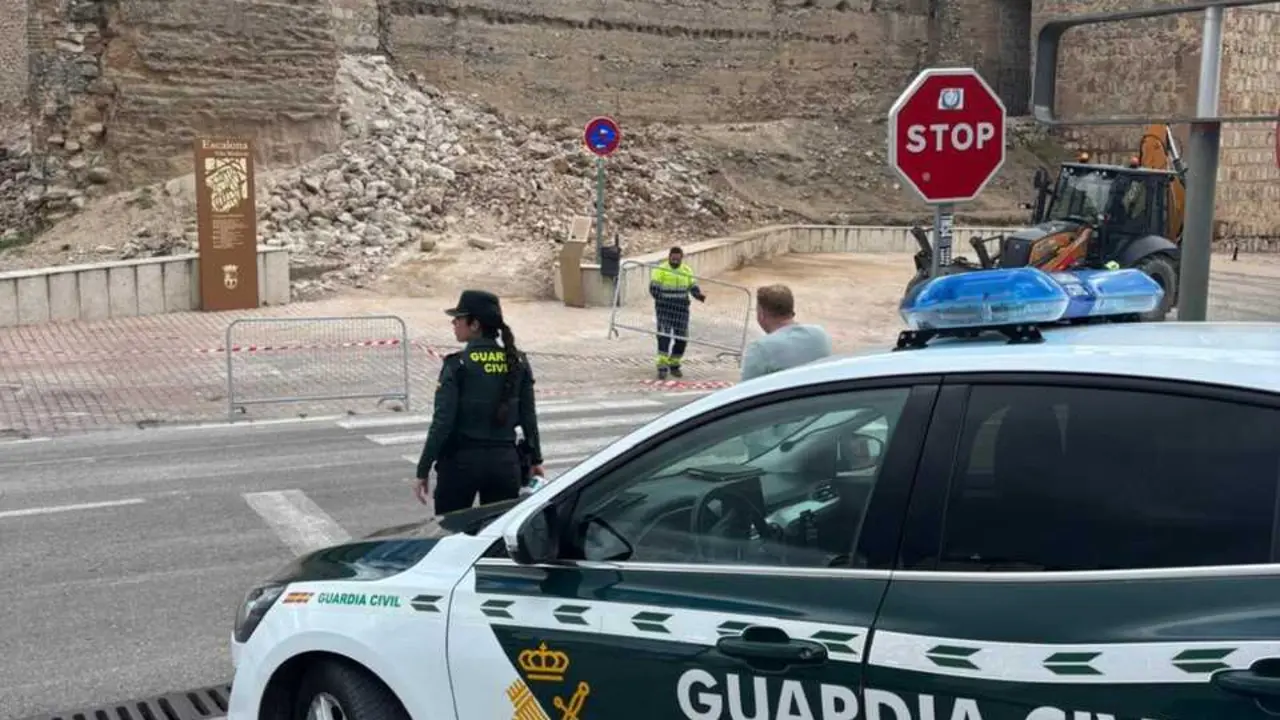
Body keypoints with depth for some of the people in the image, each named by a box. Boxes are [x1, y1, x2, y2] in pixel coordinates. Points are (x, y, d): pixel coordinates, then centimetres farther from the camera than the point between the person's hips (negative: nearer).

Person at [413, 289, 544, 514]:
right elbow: (528, 417, 7)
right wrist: (535, 459, 18)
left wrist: (423, 470, -9)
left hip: (461, 461, -4)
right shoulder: (517, 363, 2)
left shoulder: (458, 365, -10)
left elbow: (442, 421, -13)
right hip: (505, 461, 4)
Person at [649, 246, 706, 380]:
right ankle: (662, 367, -12)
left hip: (681, 309, 4)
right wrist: (659, 296, -30)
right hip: (664, 309, -4)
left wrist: (699, 295, -14)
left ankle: (674, 365, 23)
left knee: (682, 338, 5)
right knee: (664, 336, -13)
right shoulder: (660, 270, -5)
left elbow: (693, 287, 7)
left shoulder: (687, 271, 9)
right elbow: (653, 287, -10)